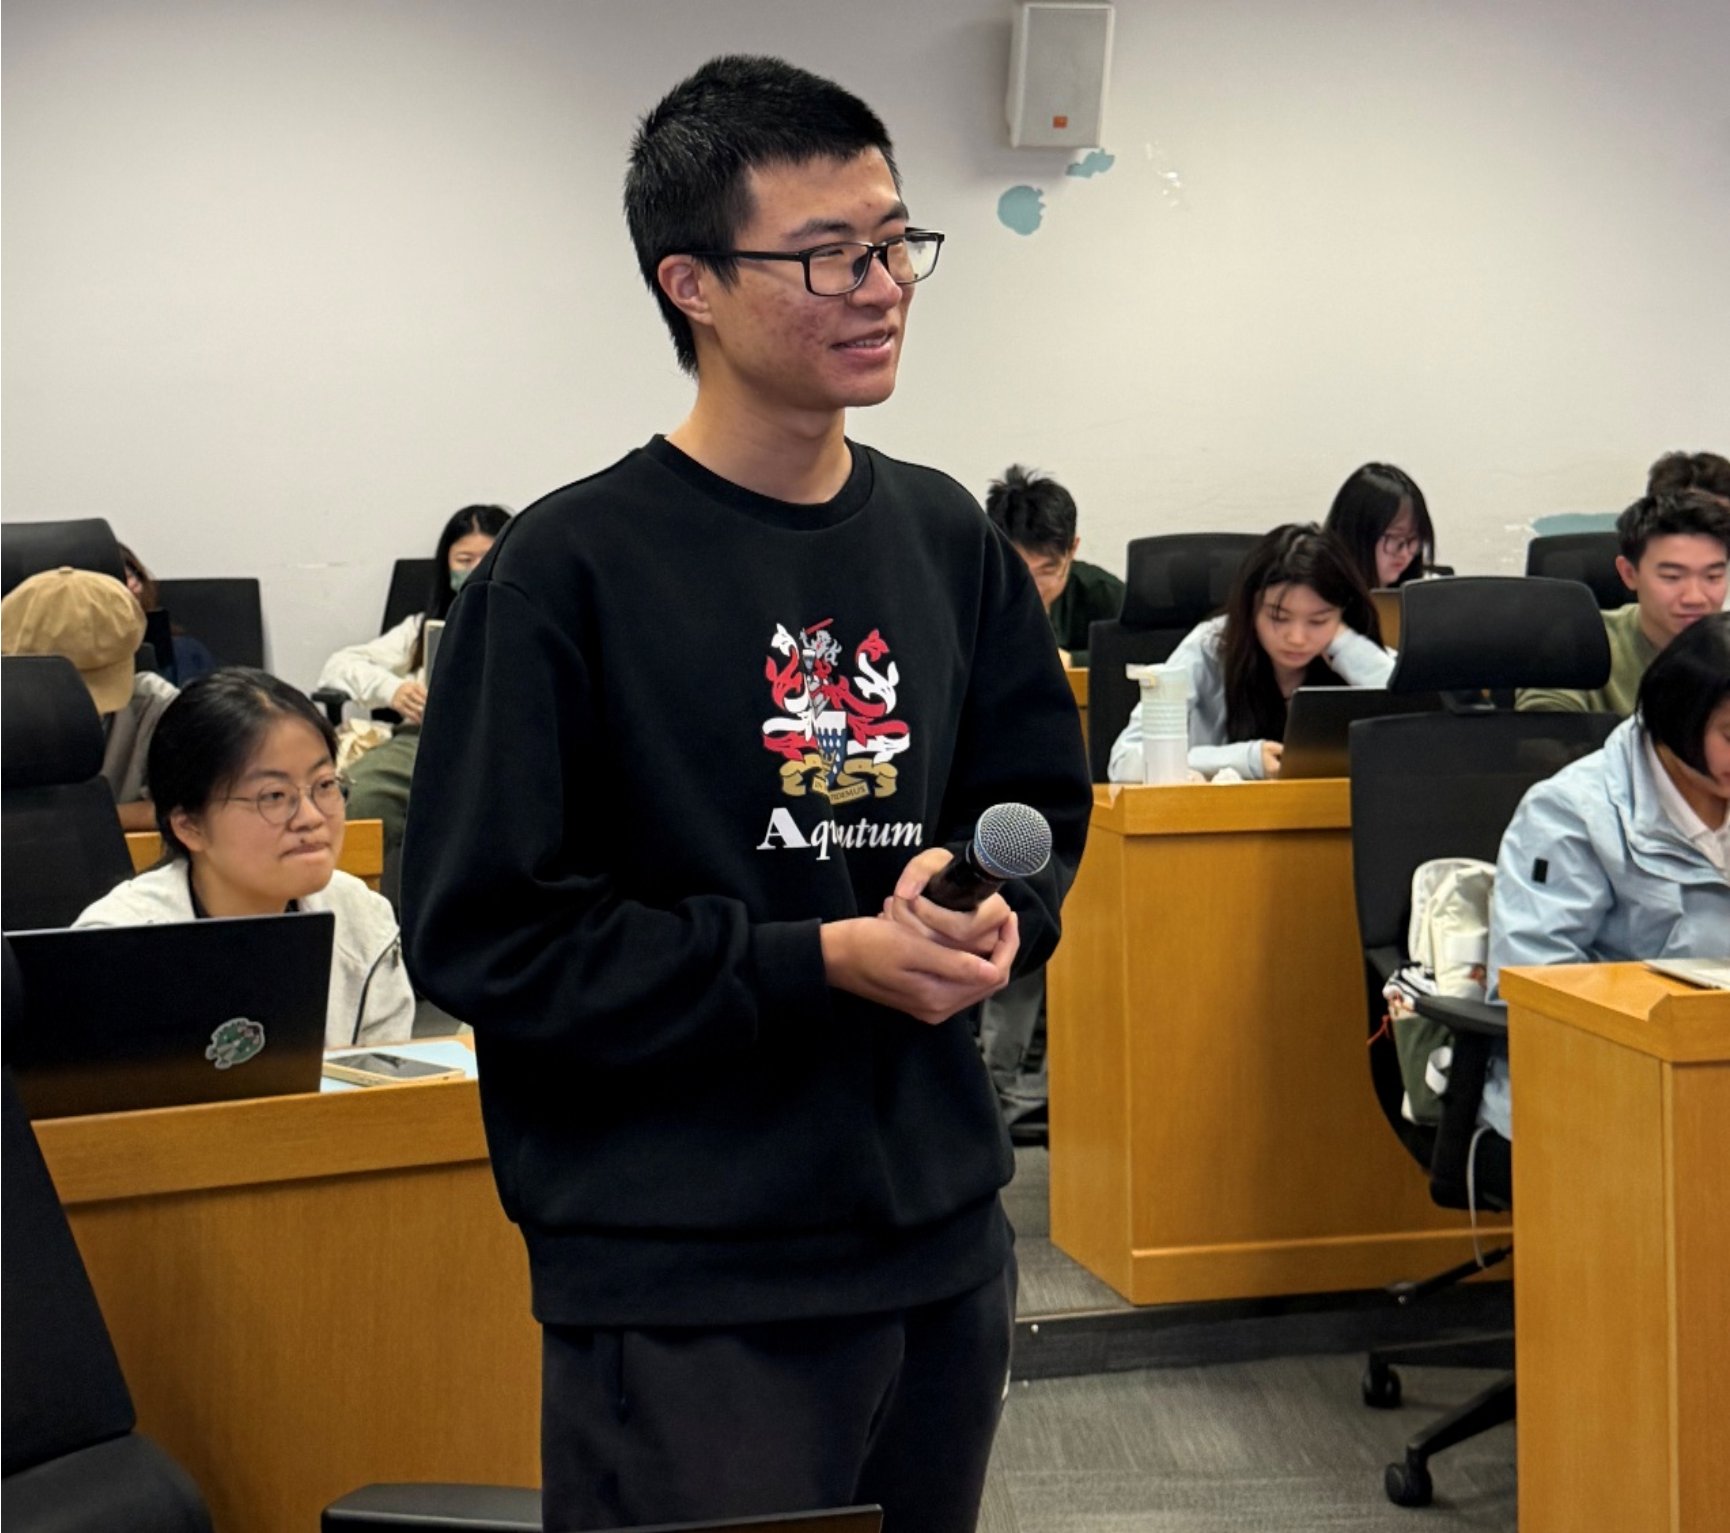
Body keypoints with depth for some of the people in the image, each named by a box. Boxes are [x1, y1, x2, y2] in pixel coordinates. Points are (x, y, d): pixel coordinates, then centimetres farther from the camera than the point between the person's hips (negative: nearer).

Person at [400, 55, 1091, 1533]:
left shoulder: (946, 540, 6)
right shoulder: (572, 569, -12)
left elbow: (1039, 806, 15)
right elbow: (483, 932, -14)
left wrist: (988, 916, -8)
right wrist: (820, 962, -19)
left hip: (944, 1243, 6)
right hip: (688, 1287, -6)